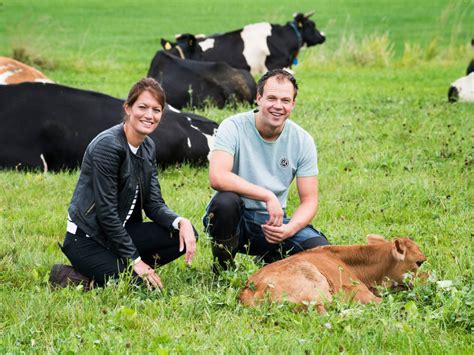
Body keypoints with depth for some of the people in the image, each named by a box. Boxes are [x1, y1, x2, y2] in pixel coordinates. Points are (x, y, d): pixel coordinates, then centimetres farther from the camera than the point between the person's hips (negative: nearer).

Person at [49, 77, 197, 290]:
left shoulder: (148, 148, 7)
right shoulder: (107, 145, -19)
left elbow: (154, 204, 6)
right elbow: (106, 211, -20)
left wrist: (181, 222, -16)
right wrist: (135, 259, -17)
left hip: (120, 232, 8)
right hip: (87, 238, -8)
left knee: (184, 234, -10)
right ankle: (70, 277, -4)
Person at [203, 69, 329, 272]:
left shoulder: (302, 141, -2)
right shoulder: (234, 127, -13)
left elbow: (309, 200, -1)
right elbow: (217, 178, -30)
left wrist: (289, 229, -22)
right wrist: (268, 196, -32)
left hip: (272, 221, 3)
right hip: (234, 218, -3)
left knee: (320, 248, -22)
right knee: (225, 200, -37)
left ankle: (271, 260, 12)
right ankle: (222, 269, -9)